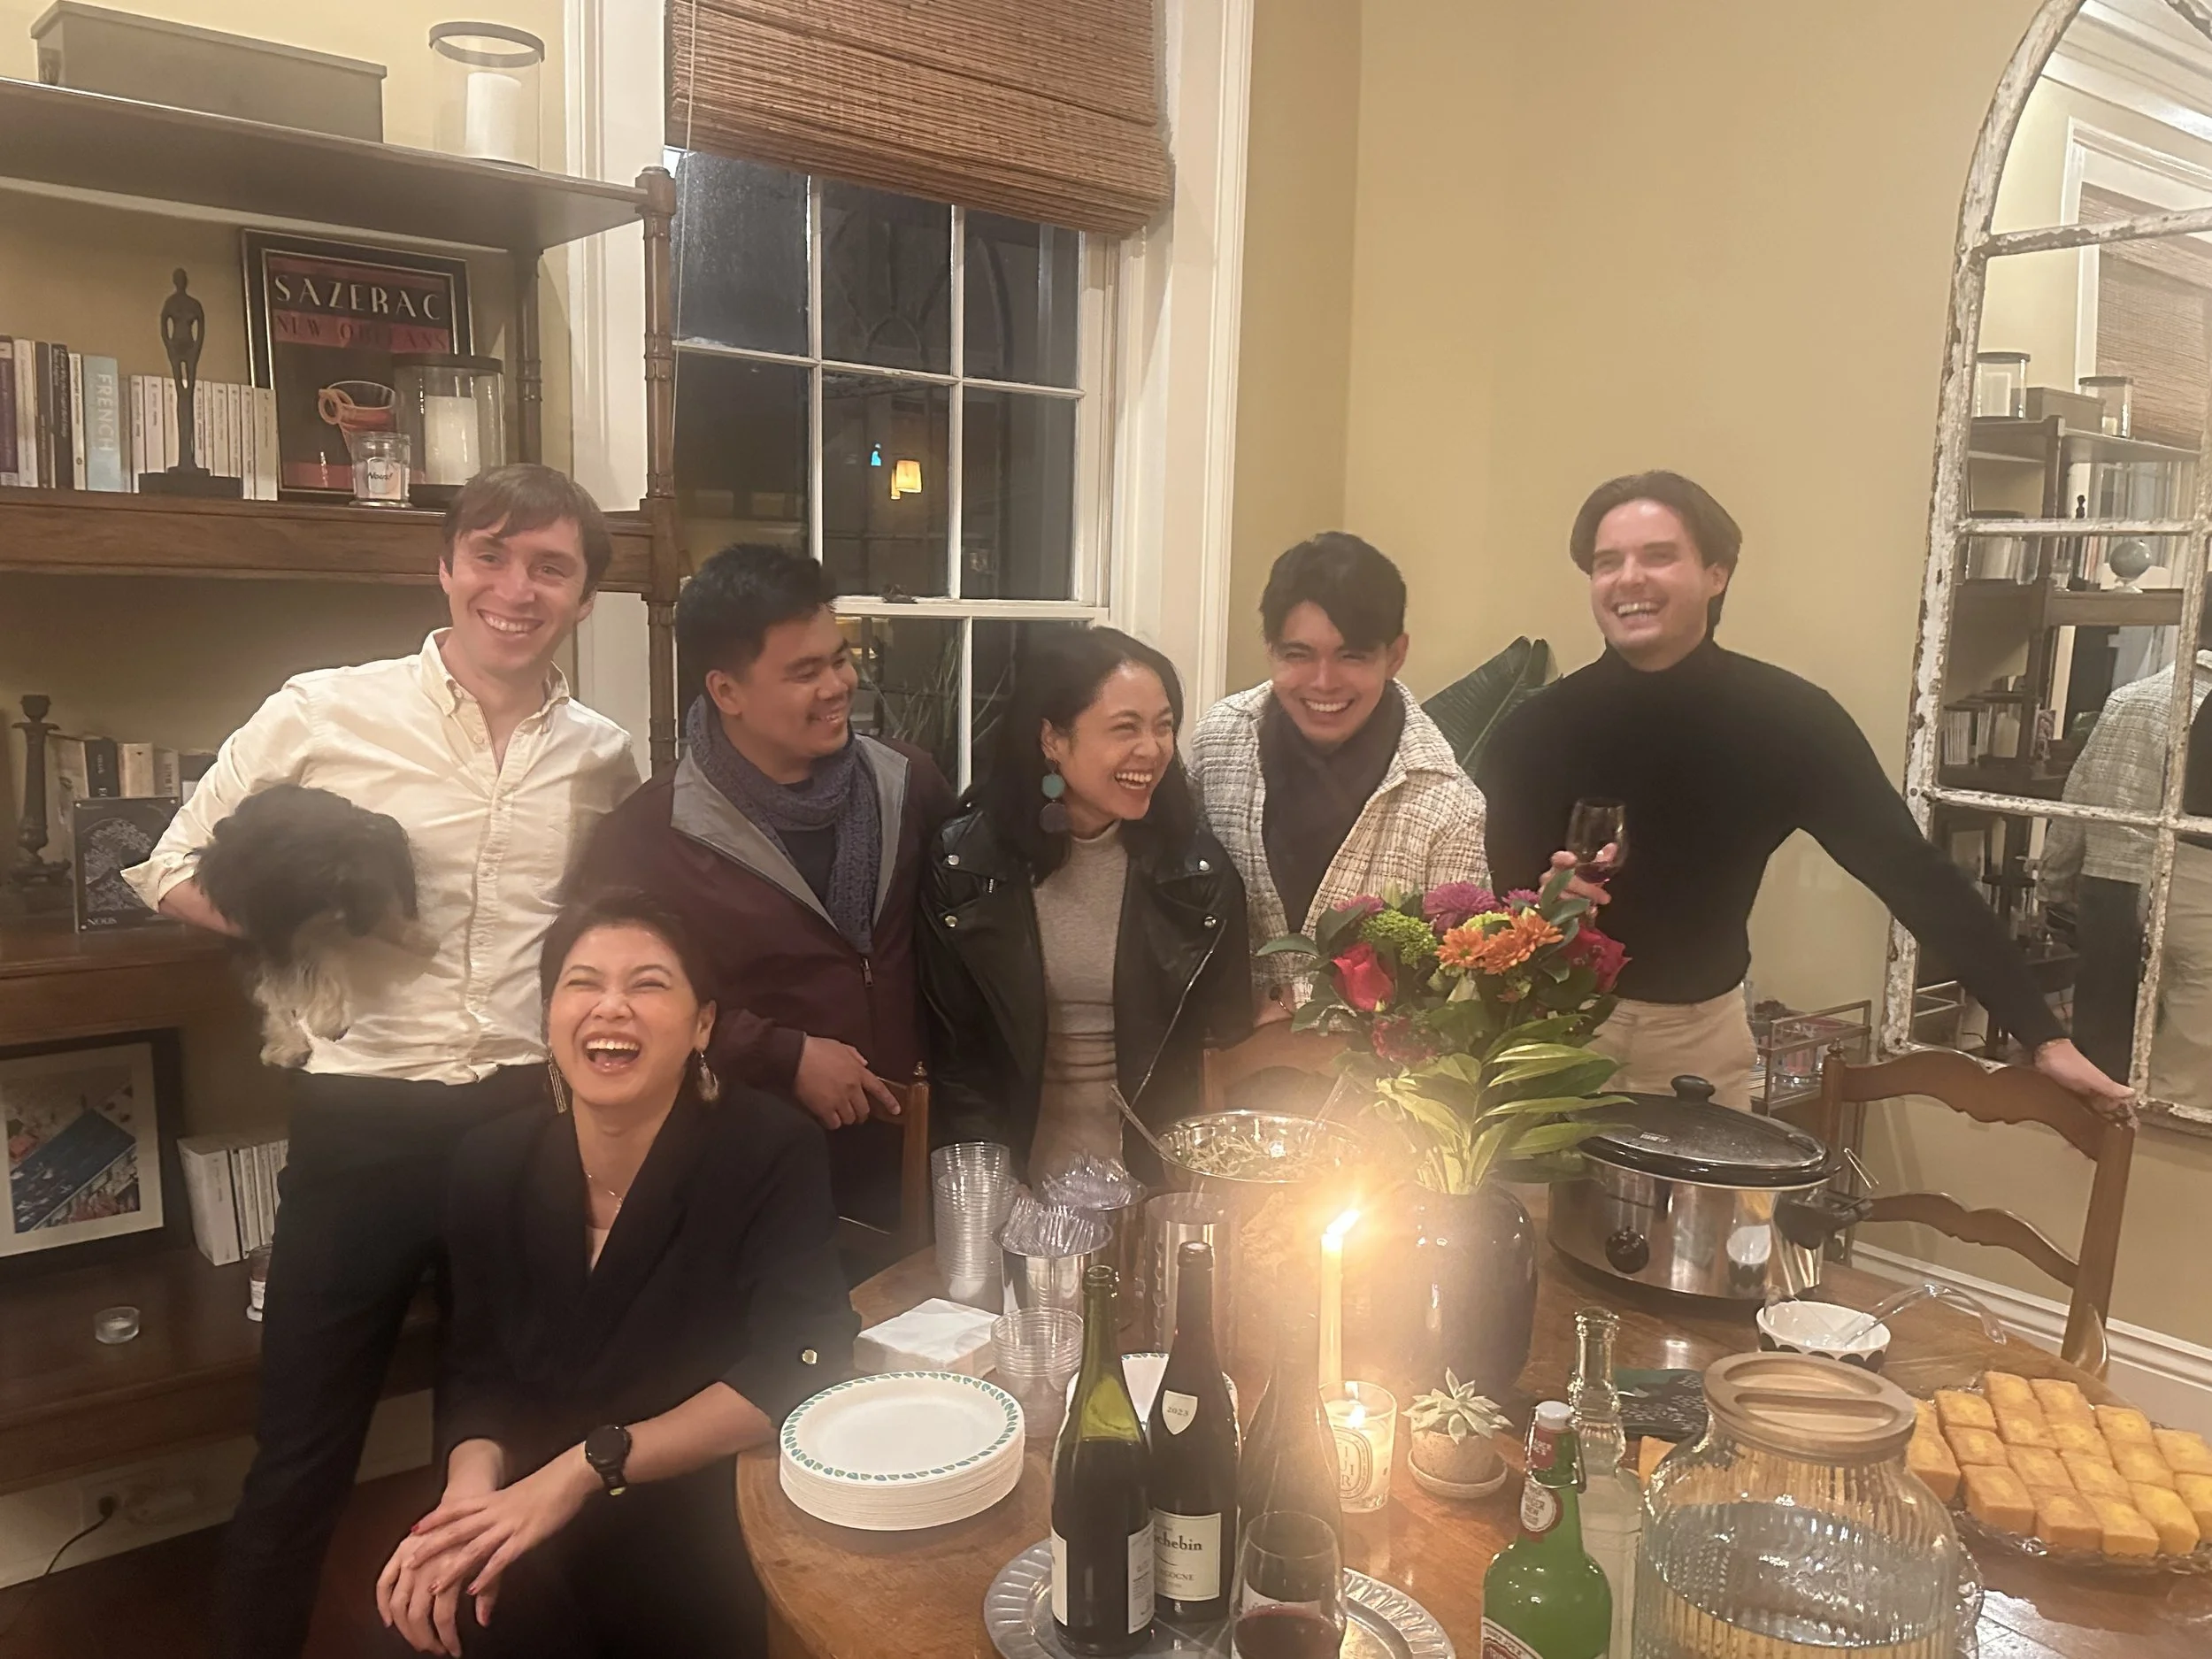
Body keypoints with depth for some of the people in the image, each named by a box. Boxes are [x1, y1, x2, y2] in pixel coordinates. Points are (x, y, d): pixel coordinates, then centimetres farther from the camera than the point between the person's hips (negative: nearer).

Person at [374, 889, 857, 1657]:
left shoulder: (773, 1153, -14)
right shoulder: (493, 1162, -1)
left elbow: (796, 1369, -20)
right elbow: (479, 1375, 4)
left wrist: (584, 1470, -24)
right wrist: (470, 1492, -18)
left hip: (711, 1533, -4)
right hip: (539, 1544, 4)